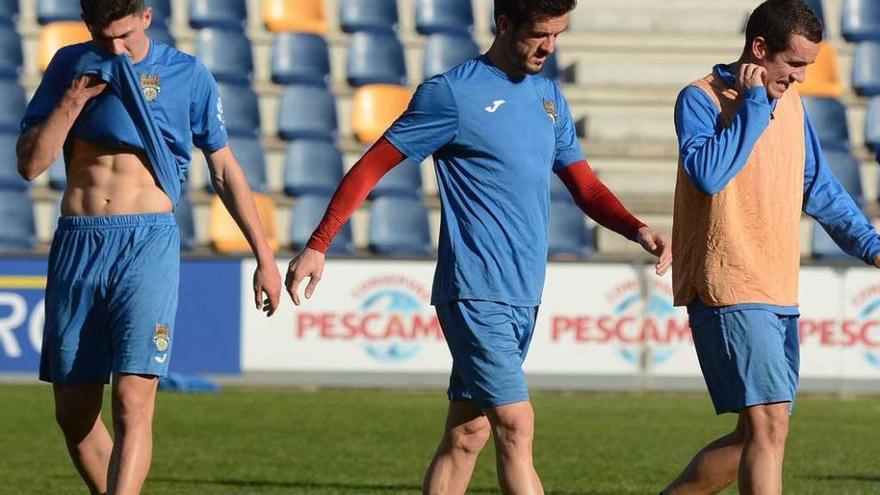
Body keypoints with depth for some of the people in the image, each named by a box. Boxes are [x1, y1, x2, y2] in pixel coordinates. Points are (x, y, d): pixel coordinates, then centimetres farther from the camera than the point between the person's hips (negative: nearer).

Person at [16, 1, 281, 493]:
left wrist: (265, 257, 13)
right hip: (77, 243, 3)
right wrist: (76, 96, -9)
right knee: (73, 412, 5)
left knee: (133, 403, -17)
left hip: (148, 242, -3)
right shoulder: (71, 66, 8)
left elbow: (225, 170, 12)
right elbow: (30, 164, 3)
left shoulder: (188, 75, 4)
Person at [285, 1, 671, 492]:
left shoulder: (549, 97, 16)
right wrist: (318, 247, -8)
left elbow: (586, 187, 20)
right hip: (475, 292, -7)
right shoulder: (452, 93, -6)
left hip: (523, 298, 7)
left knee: (467, 436, 7)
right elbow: (370, 169, -3)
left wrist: (638, 230, 0)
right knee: (516, 427, -14)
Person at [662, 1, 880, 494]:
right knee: (769, 424, -16)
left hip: (781, 296, 8)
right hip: (730, 290, -8)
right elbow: (707, 174, -24)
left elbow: (820, 188, 25)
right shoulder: (701, 99, -6)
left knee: (759, 434, 7)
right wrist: (753, 105, -17)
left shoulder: (790, 102, 17)